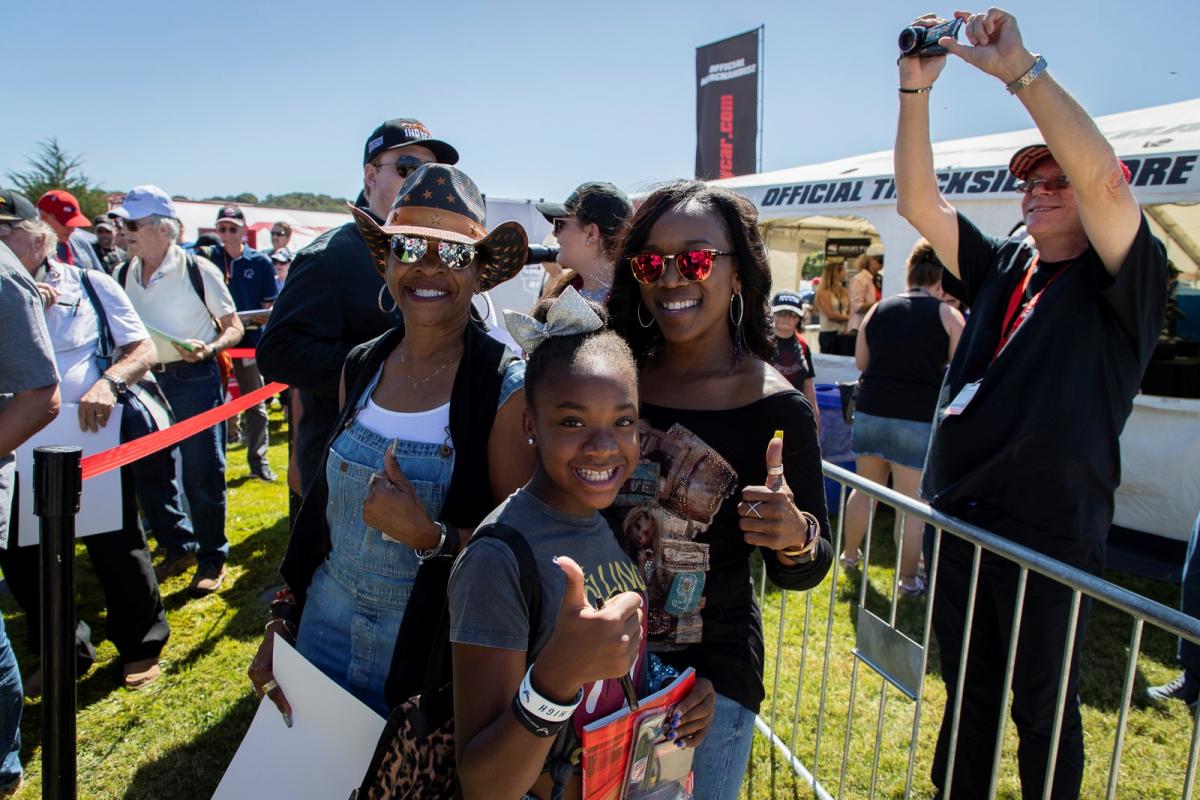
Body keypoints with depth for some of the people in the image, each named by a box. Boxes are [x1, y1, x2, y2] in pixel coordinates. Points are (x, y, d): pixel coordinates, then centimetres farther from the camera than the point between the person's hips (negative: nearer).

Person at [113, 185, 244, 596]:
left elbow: (234, 328, -5)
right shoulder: (123, 275, 6)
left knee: (203, 473, 1)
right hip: (144, 380, 6)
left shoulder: (199, 270, -9)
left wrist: (208, 349, -24)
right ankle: (177, 548, 29)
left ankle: (212, 557, 15)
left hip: (194, 379, -5)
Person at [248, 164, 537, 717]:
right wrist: (282, 624, 10)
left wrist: (429, 536, -29)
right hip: (325, 624, 5)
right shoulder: (360, 367, -1)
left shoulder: (508, 386, -17)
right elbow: (323, 504, 8)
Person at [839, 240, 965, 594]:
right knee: (912, 503, 5)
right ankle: (909, 578, 15)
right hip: (919, 418, -4)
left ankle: (849, 554, 34)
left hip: (870, 412, 4)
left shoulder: (878, 310, 6)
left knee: (865, 488, 20)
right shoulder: (947, 315, -3)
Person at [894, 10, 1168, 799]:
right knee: (968, 694, 20)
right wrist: (916, 89, -8)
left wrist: (1021, 69, -23)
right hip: (958, 521, 6)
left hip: (1051, 533, -5)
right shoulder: (1003, 266, 10)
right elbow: (918, 201, 2)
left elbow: (1105, 178, -24)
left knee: (1044, 710, 12)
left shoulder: (1127, 281, -5)